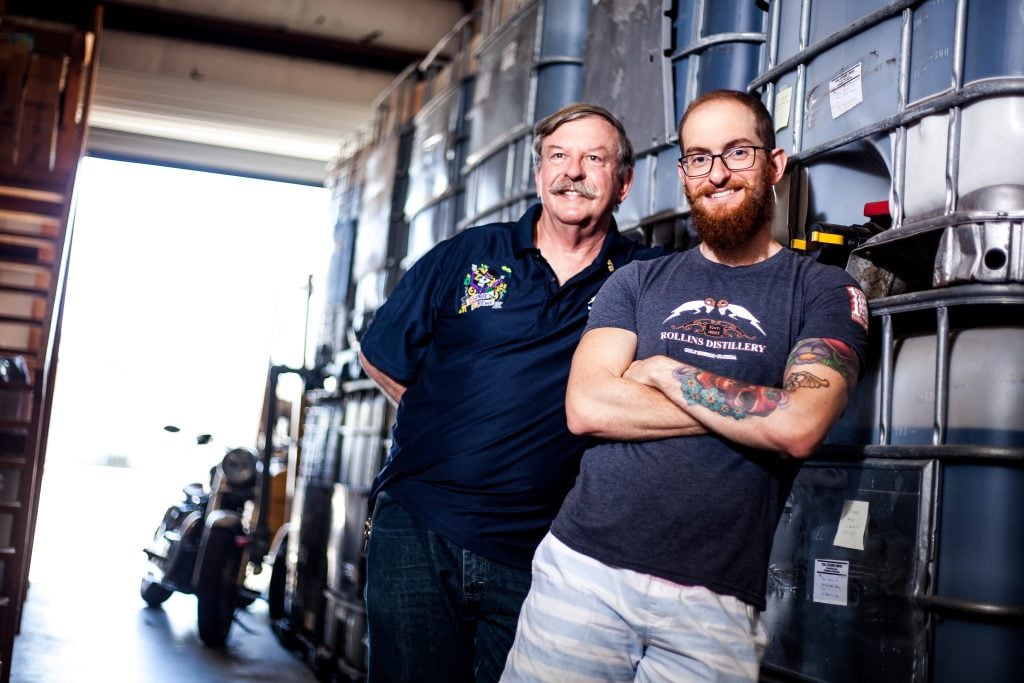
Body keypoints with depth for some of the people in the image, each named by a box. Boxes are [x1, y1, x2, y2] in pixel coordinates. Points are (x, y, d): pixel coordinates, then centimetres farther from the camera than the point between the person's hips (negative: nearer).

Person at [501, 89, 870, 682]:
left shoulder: (827, 292, 4)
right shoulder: (637, 282, 11)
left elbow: (799, 427, -13)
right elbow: (586, 407, -4)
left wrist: (664, 371, -5)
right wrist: (745, 410, -8)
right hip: (583, 569, 2)